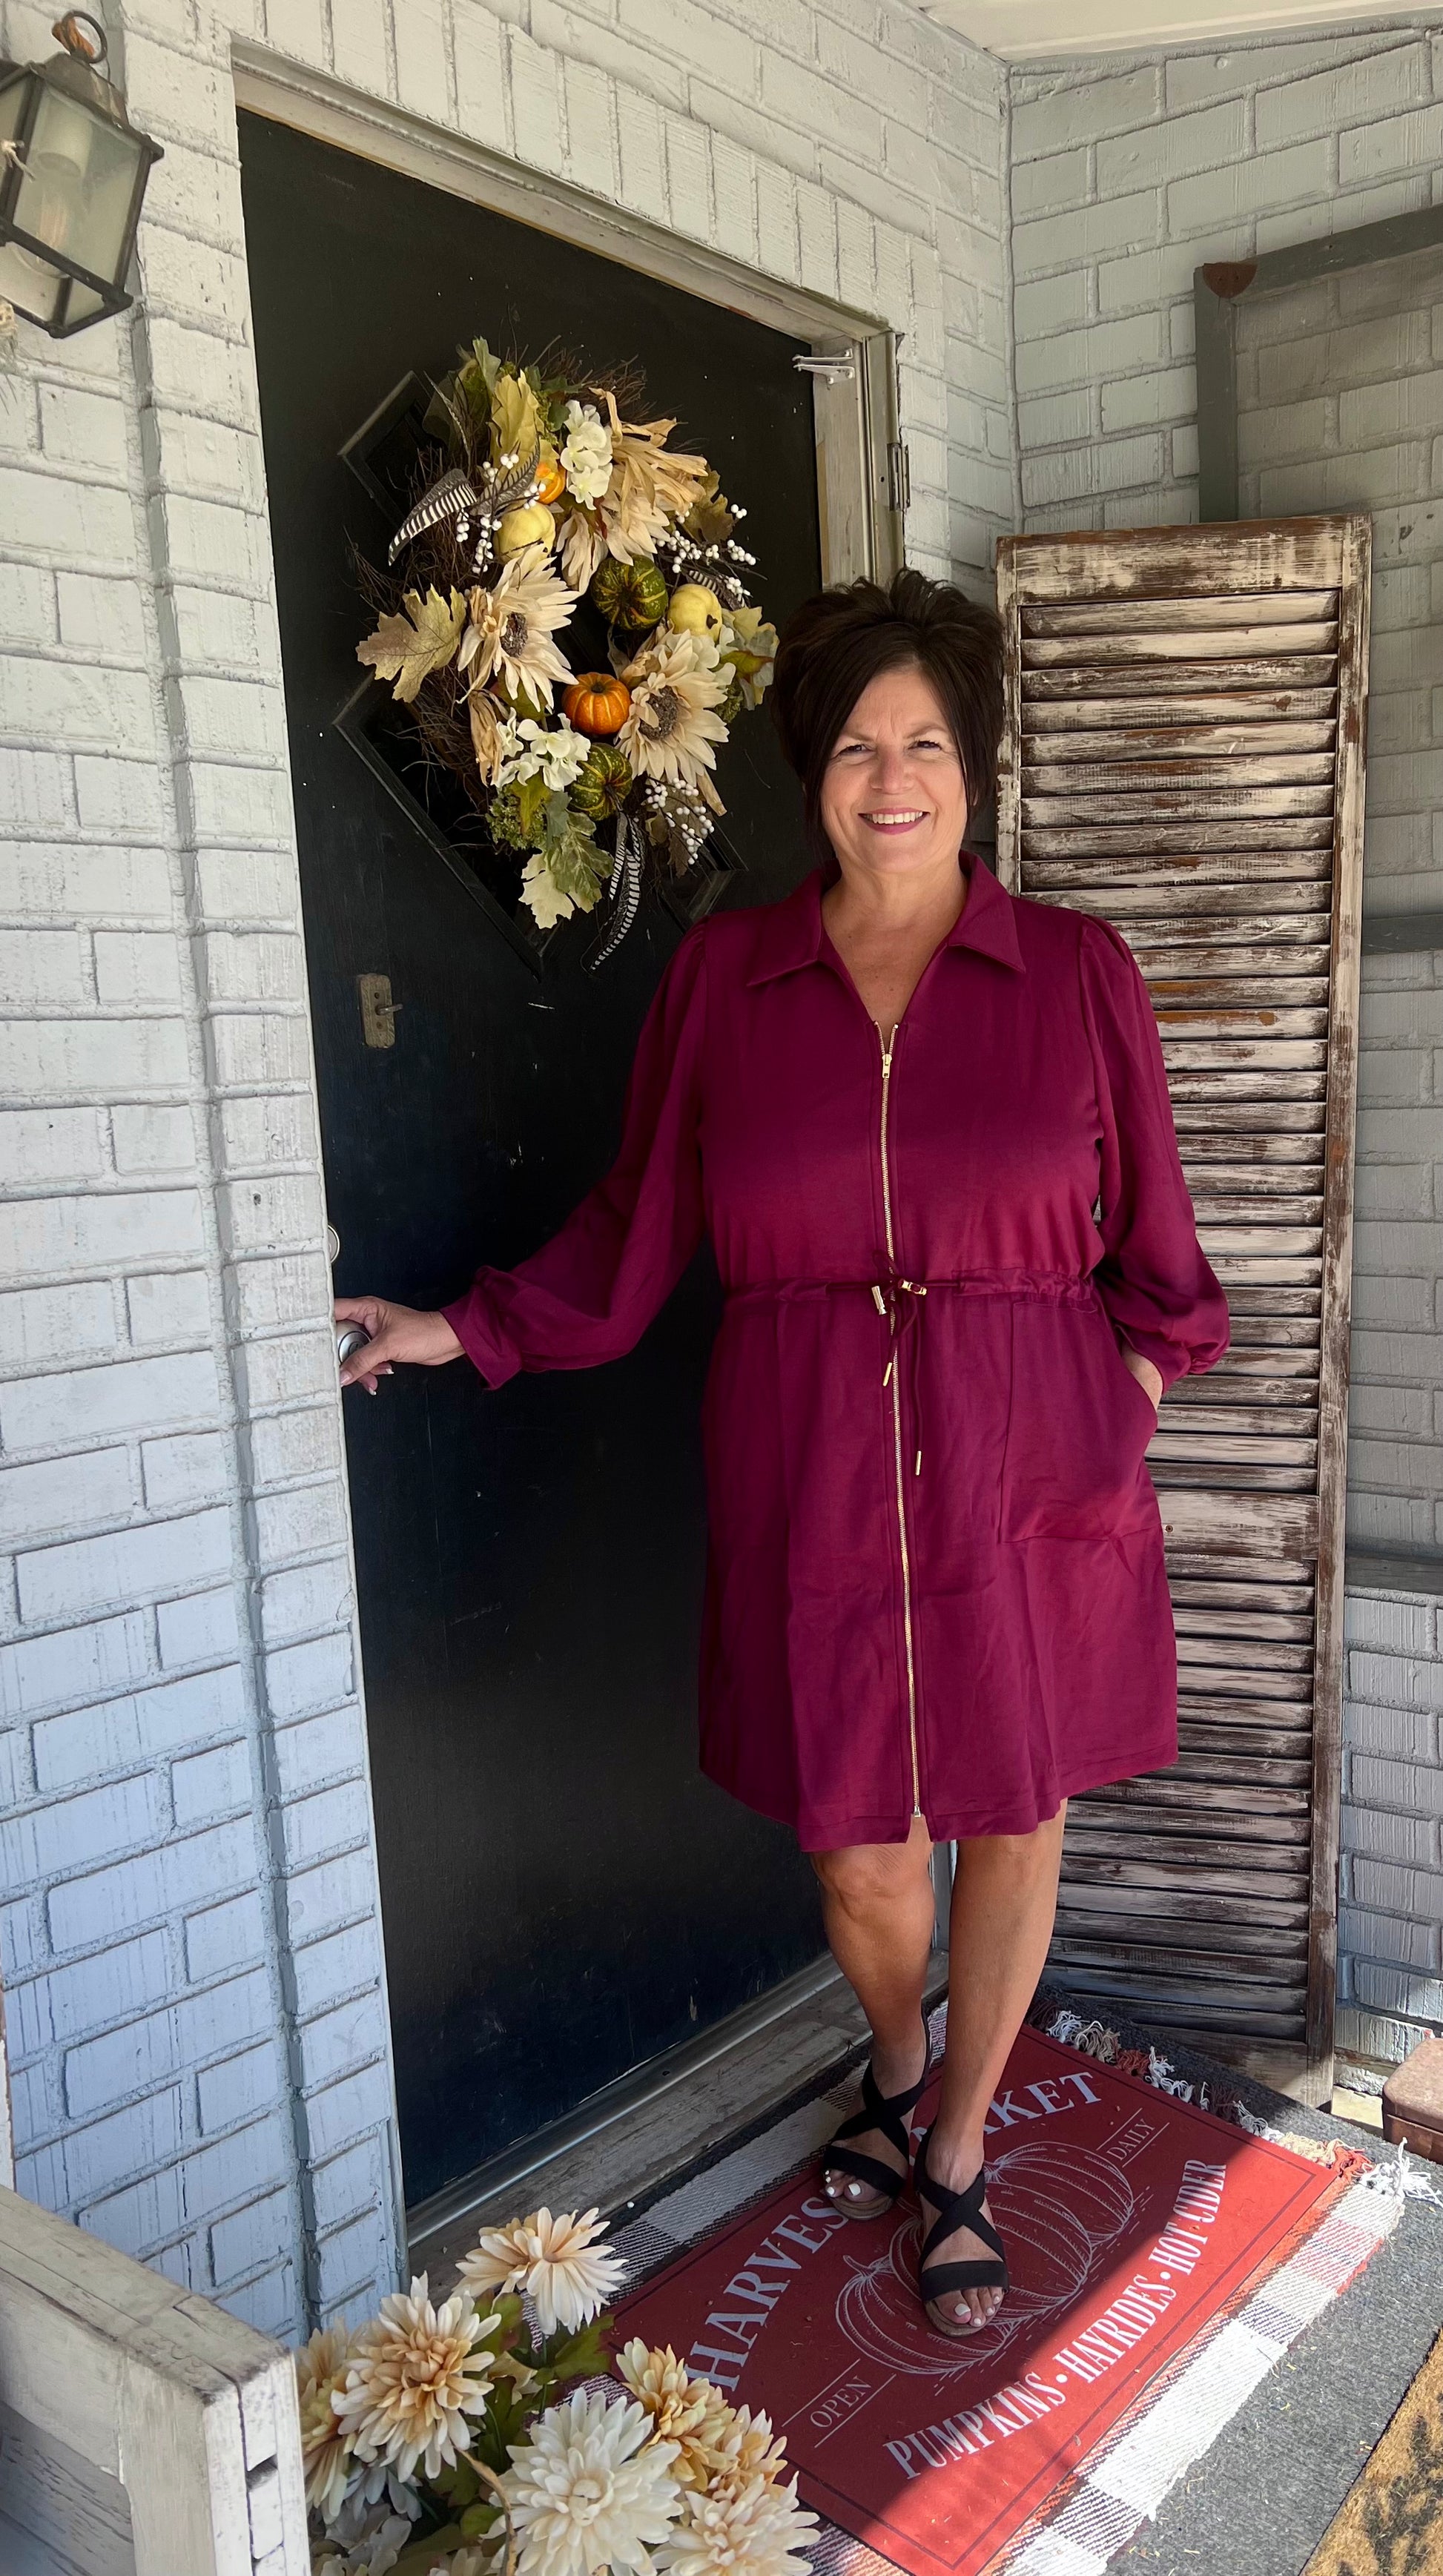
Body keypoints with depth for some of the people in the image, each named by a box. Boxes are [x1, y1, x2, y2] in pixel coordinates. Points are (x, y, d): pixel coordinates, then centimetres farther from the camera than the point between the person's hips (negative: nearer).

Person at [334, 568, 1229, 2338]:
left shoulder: (1076, 973, 0)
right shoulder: (720, 977, 1)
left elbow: (1146, 1242, 7)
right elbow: (636, 1228, 5)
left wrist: (1138, 1380, -1)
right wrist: (469, 1331, 1)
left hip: (1028, 1482, 0)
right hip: (813, 1494, 0)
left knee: (1015, 1824, 13)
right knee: (855, 1854, 10)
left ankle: (955, 2162, 40)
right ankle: (894, 2072, 47)